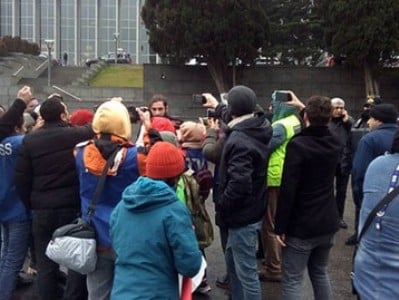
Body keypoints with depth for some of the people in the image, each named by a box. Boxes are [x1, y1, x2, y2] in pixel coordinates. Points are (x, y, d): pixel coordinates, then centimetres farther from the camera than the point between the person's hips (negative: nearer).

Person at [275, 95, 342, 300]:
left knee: (292, 281, 2)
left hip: (301, 226, -7)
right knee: (320, 273, 21)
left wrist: (280, 227, -13)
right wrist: (304, 108, 32)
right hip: (328, 223, 7)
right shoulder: (335, 144, 3)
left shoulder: (298, 145, -18)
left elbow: (288, 190, -21)